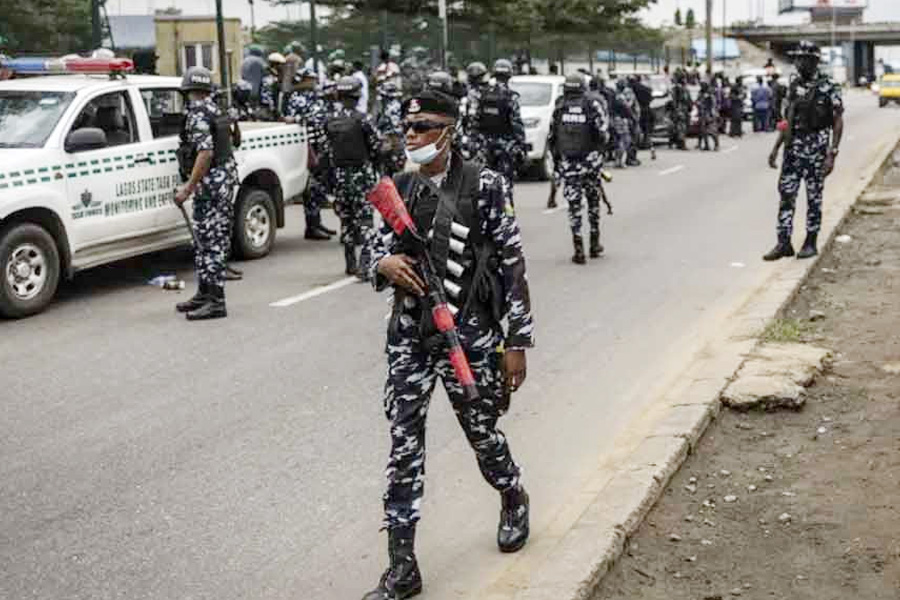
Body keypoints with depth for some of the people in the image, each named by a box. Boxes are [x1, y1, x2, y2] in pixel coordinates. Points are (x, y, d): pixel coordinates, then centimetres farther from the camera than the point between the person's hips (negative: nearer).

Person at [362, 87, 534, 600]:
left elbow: (513, 265, -8)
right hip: (410, 334, 4)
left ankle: (514, 501, 47)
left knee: (482, 432, 13)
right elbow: (378, 249, 14)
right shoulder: (399, 188, 4)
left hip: (470, 332, -3)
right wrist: (385, 262, -12)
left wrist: (517, 341, -9)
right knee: (404, 444, 1)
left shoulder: (485, 186, -10)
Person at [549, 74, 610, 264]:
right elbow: (602, 133, -9)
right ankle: (594, 243, 24)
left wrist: (556, 161, 17)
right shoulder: (593, 104, 0)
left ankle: (578, 248, -2)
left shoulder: (559, 108, 6)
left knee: (574, 204, 4)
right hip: (590, 160, -1)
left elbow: (551, 137, 9)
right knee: (593, 200, 16)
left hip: (567, 163, 1)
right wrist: (600, 153, 4)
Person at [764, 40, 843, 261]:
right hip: (793, 146, 5)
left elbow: (838, 122, -8)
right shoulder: (794, 85, 10)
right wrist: (776, 147, 12)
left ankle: (811, 243, 14)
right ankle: (784, 243, 5)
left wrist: (832, 154, -15)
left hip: (816, 146, -5)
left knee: (814, 197, 4)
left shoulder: (828, 86, -8)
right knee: (786, 193, 1)